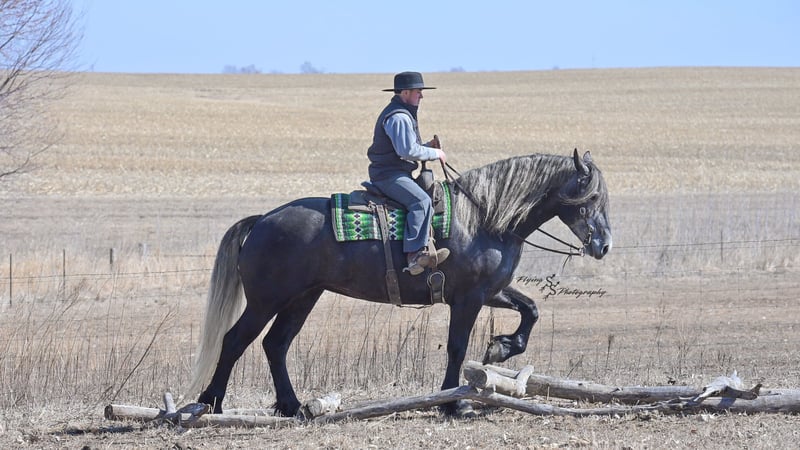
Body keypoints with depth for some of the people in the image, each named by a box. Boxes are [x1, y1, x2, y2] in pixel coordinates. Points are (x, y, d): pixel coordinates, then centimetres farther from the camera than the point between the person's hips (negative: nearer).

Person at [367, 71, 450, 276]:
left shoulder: (402, 115, 21)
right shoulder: (399, 117, -15)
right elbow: (408, 151, -23)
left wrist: (427, 146, 11)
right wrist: (435, 153, -11)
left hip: (388, 174, 12)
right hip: (390, 176, -12)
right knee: (421, 201, -29)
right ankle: (415, 254, -41)